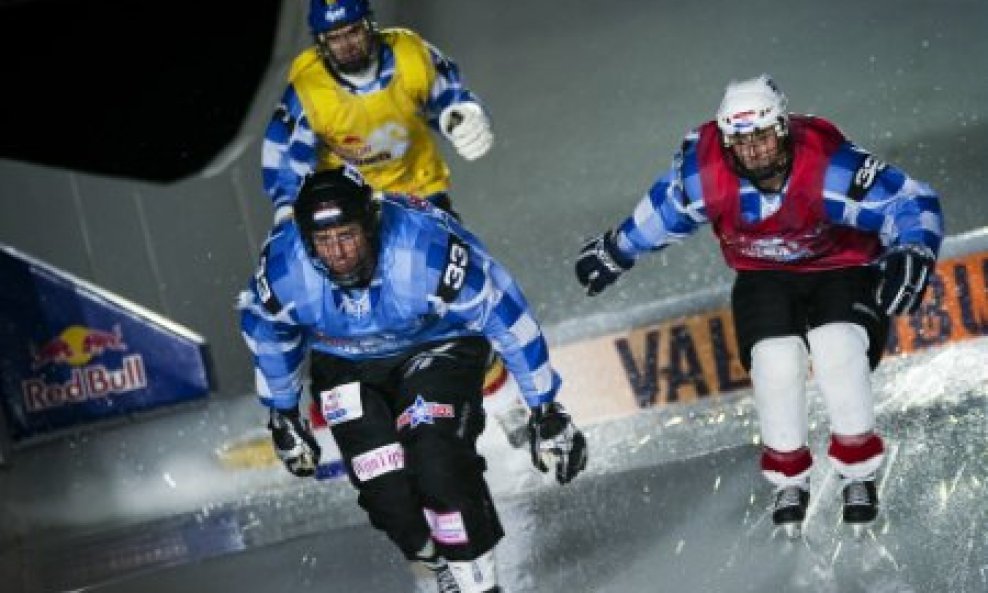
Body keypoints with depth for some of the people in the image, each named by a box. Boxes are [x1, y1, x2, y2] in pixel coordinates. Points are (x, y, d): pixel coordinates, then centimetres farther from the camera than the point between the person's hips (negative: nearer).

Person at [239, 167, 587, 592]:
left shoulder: (428, 246, -34)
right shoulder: (283, 266, -25)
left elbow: (506, 316, -22)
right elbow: (266, 331, -1)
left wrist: (546, 410, -15)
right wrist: (282, 416, 10)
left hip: (439, 346, -2)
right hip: (346, 366, 3)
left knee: (439, 461, -25)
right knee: (386, 493, -13)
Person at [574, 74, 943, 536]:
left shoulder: (829, 166, -32)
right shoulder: (704, 171, -22)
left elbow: (913, 202, -25)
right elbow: (664, 210, 1)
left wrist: (912, 252, -44)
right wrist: (615, 251, 13)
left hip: (843, 269, -2)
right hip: (764, 280, 2)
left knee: (838, 349, -30)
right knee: (775, 360, -25)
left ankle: (859, 475, -9)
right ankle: (790, 480, 0)